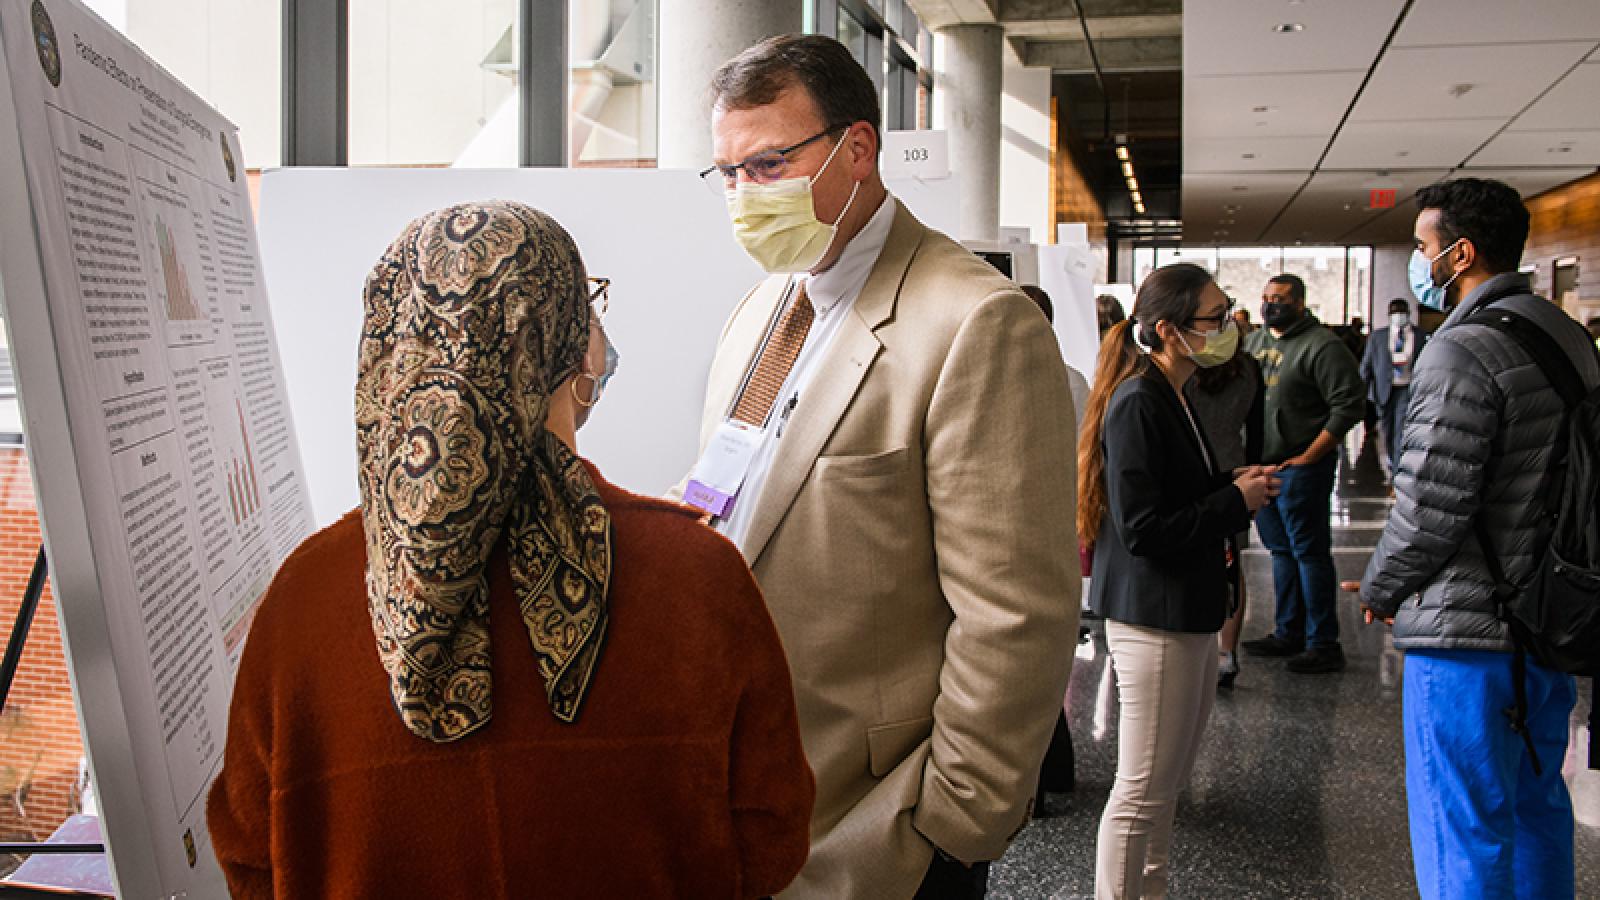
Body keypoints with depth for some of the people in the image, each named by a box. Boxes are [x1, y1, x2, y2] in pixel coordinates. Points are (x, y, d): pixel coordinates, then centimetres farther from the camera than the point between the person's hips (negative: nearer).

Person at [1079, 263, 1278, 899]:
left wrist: (1237, 489, 4)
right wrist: (1235, 501, -14)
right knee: (1143, 790, -1)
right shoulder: (1137, 404, -19)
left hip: (1187, 616, 10)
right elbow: (1141, 529, -23)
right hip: (1153, 620, -10)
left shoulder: (1170, 397, 13)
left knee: (1169, 780, 20)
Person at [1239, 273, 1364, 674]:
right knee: (1282, 551, 15)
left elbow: (1350, 404, -17)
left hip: (1300, 470, -8)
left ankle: (1323, 644, 4)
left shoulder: (1321, 346, -12)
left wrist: (1310, 456, -16)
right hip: (1261, 465, 8)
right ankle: (1288, 634, 26)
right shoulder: (1254, 341, 13)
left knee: (1309, 554, -3)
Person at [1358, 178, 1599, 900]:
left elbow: (1428, 510, -21)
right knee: (1536, 810, 22)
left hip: (1468, 630, -9)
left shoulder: (1461, 352, -20)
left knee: (1463, 830, 2)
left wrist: (1379, 591, -5)